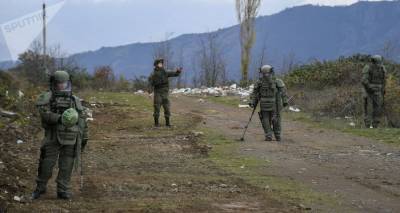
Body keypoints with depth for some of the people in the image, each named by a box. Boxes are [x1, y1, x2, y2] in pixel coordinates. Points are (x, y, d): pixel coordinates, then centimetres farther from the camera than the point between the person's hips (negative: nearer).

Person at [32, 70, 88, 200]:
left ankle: (63, 191, 10)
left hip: (70, 140, 2)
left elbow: (82, 121, 15)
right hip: (53, 139, -2)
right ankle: (40, 188, 18)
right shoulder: (47, 98, 1)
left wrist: (84, 139, 12)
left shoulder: (75, 101, 12)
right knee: (47, 164, 0)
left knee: (66, 166, 2)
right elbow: (45, 114, -16)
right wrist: (59, 118, -30)